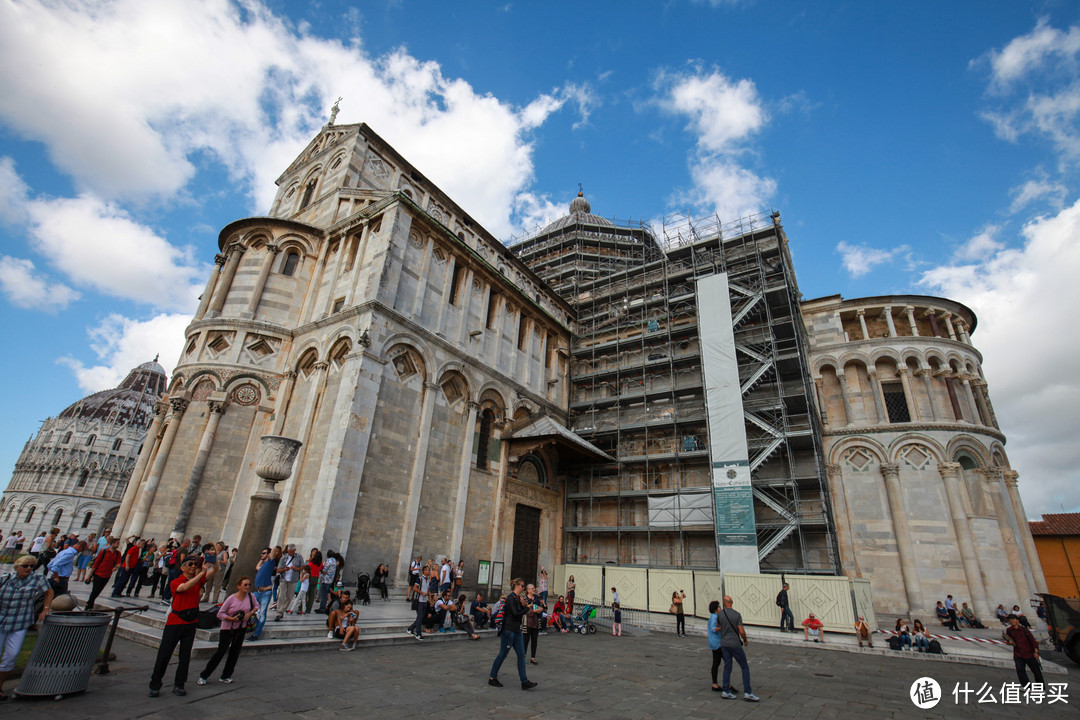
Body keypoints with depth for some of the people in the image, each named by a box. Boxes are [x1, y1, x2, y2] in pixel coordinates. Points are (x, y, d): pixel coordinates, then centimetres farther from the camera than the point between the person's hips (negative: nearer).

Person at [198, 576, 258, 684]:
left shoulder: (250, 596, -7)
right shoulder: (231, 598, -18)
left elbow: (257, 606, 9)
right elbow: (220, 613, -12)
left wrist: (250, 613, -9)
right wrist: (231, 618, -24)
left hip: (241, 628, 4)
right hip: (227, 628, -4)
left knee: (235, 651, 7)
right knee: (221, 650, -4)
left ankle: (226, 676, 22)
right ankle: (203, 675, 14)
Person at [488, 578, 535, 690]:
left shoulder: (517, 598, 11)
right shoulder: (510, 598, -17)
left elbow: (521, 612, 13)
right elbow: (516, 614, -22)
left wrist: (523, 604, -3)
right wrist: (527, 608, -10)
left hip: (516, 630, 9)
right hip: (508, 630, -9)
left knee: (521, 655, 6)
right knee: (503, 654, 3)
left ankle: (524, 682, 10)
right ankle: (492, 678, 19)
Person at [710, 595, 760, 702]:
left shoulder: (720, 614, -1)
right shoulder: (737, 614, -13)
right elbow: (741, 631, -14)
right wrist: (745, 640, 4)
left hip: (723, 644, 4)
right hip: (735, 644, -4)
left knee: (727, 666, 11)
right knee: (745, 667, 8)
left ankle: (725, 691, 12)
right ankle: (747, 693, 6)